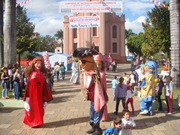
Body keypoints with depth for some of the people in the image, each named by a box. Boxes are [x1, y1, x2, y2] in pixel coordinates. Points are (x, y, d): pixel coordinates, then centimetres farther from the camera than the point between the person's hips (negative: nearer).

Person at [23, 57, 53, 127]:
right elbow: (28, 85, -4)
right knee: (32, 108, 7)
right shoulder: (31, 74, -4)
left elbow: (45, 85, 6)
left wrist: (45, 97, 5)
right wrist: (27, 97, -7)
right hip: (32, 94, -3)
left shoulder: (42, 74, 4)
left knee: (39, 109, 9)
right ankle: (32, 122, 19)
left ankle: (38, 122, 20)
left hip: (40, 94, 3)